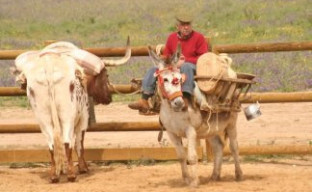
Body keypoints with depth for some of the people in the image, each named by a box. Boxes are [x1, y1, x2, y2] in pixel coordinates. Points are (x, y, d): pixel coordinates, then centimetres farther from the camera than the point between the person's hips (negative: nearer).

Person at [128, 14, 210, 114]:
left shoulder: (198, 37, 1)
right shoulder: (172, 37, 15)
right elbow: (165, 56, 19)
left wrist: (185, 61, -16)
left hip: (193, 66, -5)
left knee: (186, 67, -41)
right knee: (153, 70, -13)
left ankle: (185, 101, -55)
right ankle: (144, 101, -26)